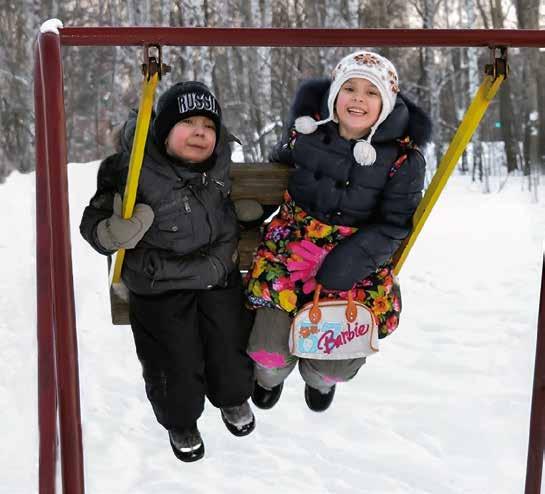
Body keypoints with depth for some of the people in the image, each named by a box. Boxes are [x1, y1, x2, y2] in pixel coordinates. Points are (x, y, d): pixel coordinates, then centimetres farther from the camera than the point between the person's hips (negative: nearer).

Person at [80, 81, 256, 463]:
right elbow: (94, 224, -14)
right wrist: (115, 233, -35)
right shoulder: (133, 170, -21)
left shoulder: (218, 160, -7)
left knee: (231, 344, 13)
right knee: (174, 360, 5)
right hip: (159, 285, -3)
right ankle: (180, 420, 37)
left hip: (218, 273, 4)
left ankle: (233, 396, 46)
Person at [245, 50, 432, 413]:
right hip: (295, 239, 1)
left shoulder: (404, 156, -10)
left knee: (338, 362, -10)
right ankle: (270, 374, 29)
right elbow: (278, 166, 17)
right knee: (272, 341, -13)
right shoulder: (307, 128, -4)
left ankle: (320, 379, 33)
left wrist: (356, 256, -21)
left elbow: (395, 223, -7)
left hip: (359, 255, -1)